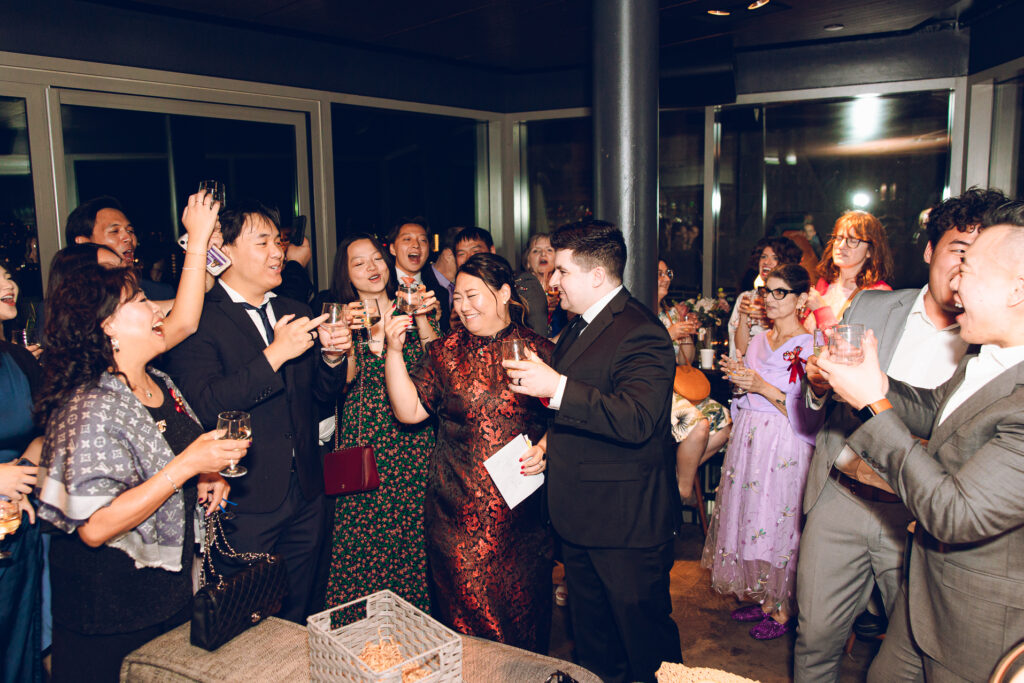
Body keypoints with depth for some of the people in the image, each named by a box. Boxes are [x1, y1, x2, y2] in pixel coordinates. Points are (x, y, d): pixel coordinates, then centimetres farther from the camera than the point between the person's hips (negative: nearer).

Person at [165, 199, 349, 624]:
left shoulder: (295, 313, 11)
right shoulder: (199, 321, -11)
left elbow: (324, 392, 14)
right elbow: (205, 406, -23)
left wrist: (332, 356, -6)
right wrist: (275, 354, -25)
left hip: (305, 495, 6)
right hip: (244, 504, -6)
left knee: (298, 618, 19)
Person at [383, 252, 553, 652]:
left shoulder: (538, 350, 1)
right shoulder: (445, 352, 4)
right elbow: (409, 410, -2)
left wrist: (545, 448, -13)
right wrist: (394, 351, -9)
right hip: (459, 510, 1)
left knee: (522, 606, 12)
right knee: (463, 608, 7)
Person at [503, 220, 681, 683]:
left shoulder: (641, 333, -19)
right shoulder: (577, 328, 13)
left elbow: (637, 420, -33)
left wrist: (556, 388, -31)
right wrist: (549, 441, 11)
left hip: (627, 522, -9)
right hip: (580, 518, 9)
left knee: (646, 643, 7)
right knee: (592, 639, 23)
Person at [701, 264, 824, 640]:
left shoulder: (810, 346, -11)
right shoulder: (759, 341, 12)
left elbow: (808, 415, -16)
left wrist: (762, 387, -20)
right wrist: (739, 378, 0)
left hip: (785, 449, -7)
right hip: (749, 439, 7)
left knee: (777, 522, 1)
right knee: (749, 516, 12)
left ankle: (782, 610, 19)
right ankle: (761, 598, 29)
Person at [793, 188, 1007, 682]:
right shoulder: (869, 308, 4)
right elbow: (819, 400, 12)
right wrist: (819, 386, -13)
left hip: (920, 520, -1)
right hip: (839, 499, 2)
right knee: (816, 637, 11)